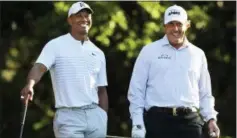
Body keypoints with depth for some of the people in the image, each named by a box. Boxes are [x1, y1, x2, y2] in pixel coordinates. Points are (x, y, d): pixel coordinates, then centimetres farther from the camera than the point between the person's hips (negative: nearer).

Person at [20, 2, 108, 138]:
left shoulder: (98, 53, 15)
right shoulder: (56, 45, -1)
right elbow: (40, 67, -18)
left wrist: (105, 119, 13)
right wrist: (30, 85, -39)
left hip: (95, 116, 5)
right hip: (68, 117, -5)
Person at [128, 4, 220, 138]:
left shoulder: (198, 54, 14)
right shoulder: (149, 51, 5)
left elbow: (205, 93, 18)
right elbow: (136, 90, 4)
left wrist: (211, 118, 4)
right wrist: (137, 123, -4)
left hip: (190, 121, 3)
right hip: (158, 119, -2)